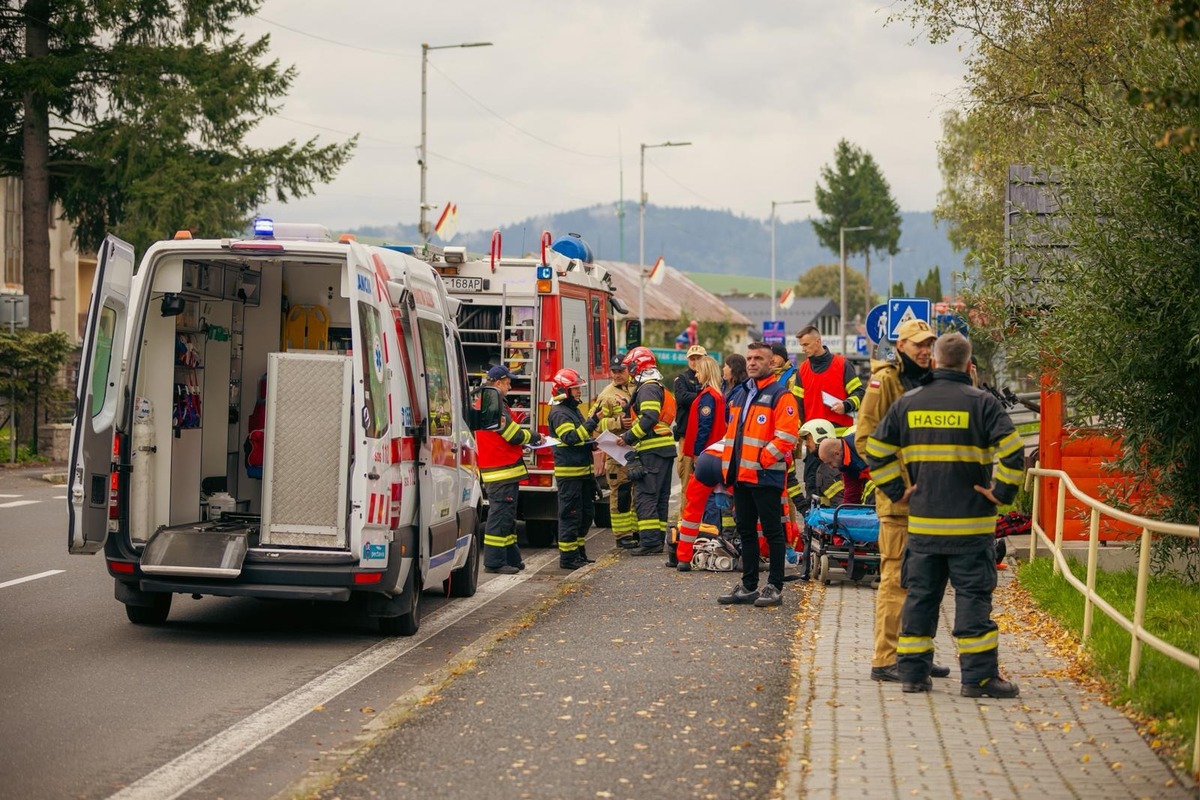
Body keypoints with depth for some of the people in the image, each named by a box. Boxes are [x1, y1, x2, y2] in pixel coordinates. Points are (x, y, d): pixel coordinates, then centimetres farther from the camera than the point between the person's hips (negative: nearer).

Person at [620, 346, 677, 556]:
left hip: (652, 450, -10)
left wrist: (629, 437, -17)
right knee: (660, 497, 12)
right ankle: (658, 539, 16)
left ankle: (649, 541, -14)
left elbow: (649, 418, -23)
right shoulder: (660, 387, 21)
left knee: (645, 495, -10)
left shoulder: (648, 388, -11)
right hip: (665, 448, 10)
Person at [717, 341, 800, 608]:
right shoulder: (742, 395, 19)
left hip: (766, 476, -8)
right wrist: (729, 466, 13)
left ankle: (775, 587, 3)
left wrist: (761, 460, -18)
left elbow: (786, 436, -16)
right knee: (746, 531, 12)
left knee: (772, 532, -2)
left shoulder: (780, 396, -7)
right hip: (741, 476, 8)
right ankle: (748, 586, 20)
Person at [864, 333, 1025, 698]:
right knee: (973, 597, 0)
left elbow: (875, 449, 9)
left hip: (922, 522, 4)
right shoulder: (981, 403, -6)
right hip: (971, 523, -3)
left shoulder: (907, 403, 6)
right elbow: (1012, 451, -16)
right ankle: (979, 677, -1)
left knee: (919, 595, 10)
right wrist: (1001, 492, -7)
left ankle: (913, 672, 12)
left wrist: (897, 490, 11)